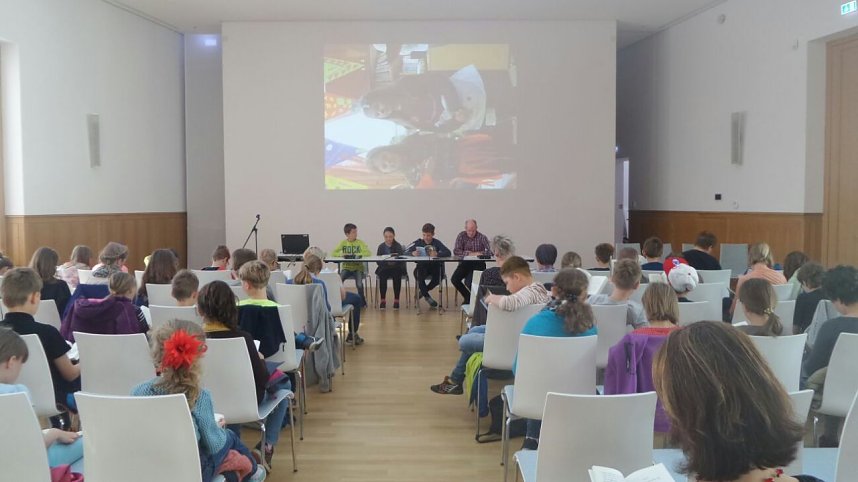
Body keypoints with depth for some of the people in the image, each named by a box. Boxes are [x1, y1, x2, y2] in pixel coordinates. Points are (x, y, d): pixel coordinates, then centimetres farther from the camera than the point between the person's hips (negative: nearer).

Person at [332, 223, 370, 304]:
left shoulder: (360, 242, 0)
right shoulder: (343, 243, 5)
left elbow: (368, 253, -12)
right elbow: (334, 253, 1)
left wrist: (357, 254, -22)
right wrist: (341, 254, -18)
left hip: (358, 268, -1)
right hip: (346, 268, 2)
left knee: (359, 284, -28)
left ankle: (362, 300, -1)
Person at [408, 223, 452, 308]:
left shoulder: (436, 242, -7)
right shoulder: (418, 242, -2)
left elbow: (448, 253, -20)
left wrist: (437, 254, -38)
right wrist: (412, 253, -30)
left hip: (434, 266, 0)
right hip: (422, 267, 0)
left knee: (439, 277, -29)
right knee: (417, 273, -31)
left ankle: (423, 291, 3)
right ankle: (427, 296, -8)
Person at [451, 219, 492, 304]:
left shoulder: (482, 237, -5)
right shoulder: (461, 236, 1)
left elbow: (490, 251, -14)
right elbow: (456, 251, -8)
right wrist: (469, 254, -17)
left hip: (478, 264, -3)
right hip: (465, 263, 3)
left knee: (469, 281, -27)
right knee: (454, 279, -17)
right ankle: (468, 296, 5)